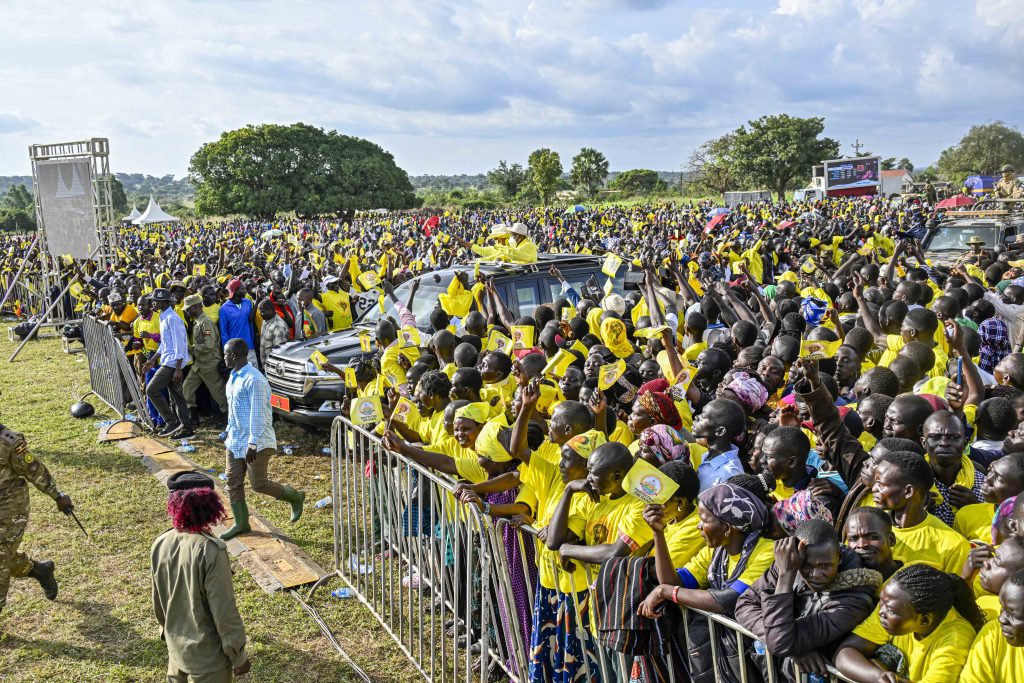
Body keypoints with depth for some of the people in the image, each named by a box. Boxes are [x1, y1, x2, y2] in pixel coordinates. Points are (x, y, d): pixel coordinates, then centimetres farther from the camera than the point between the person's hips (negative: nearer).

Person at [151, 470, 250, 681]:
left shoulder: (160, 545, -7)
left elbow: (158, 602, 6)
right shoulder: (211, 550, -28)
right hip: (208, 655, -6)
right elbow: (224, 610, -22)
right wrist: (239, 655, -10)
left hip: (176, 648, 6)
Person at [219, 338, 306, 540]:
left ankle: (295, 497, 18)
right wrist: (229, 433, 24)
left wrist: (253, 444, -27)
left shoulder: (254, 380, -22)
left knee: (259, 484, -4)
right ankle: (241, 523, 20)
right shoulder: (234, 377, 10)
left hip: (256, 443, -9)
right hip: (235, 441, 9)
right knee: (233, 482, 9)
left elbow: (258, 414, -25)